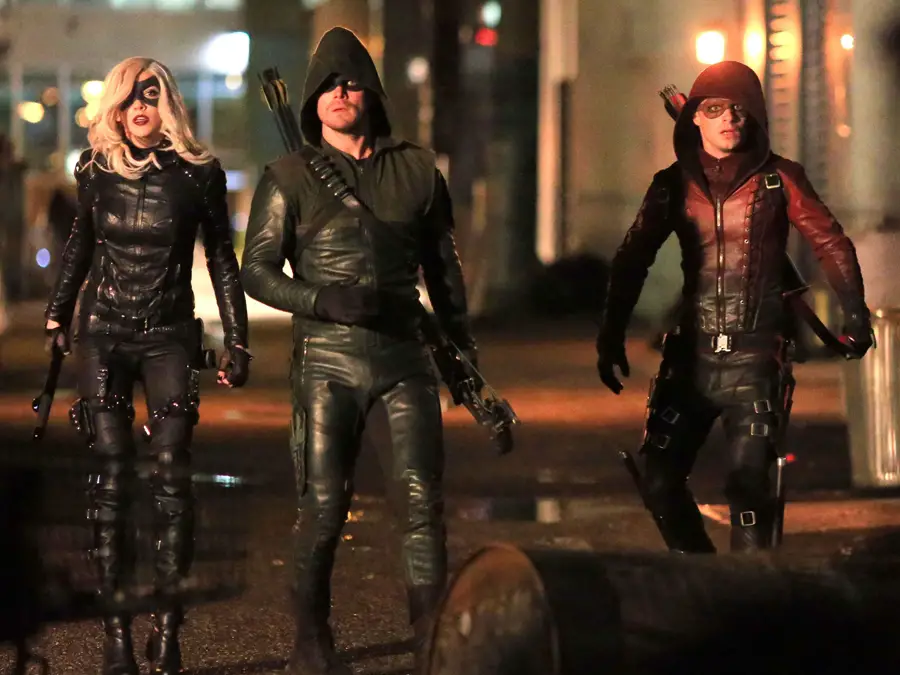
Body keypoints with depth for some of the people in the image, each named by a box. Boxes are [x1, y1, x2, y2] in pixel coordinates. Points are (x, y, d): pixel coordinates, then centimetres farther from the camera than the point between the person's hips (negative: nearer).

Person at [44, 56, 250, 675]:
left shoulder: (198, 173, -4)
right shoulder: (98, 170, 2)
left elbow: (222, 259, 3)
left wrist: (237, 342, 1)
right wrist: (57, 316, 17)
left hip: (170, 338, -1)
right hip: (104, 337, 2)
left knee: (172, 476, -9)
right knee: (111, 478, -2)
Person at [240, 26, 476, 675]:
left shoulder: (416, 167, 11)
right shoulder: (290, 176, 3)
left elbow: (443, 267, 19)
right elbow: (257, 270, 1)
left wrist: (464, 348, 18)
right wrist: (324, 299, -14)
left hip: (406, 355, 2)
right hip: (329, 360, -2)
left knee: (423, 500, -4)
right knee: (325, 507, -1)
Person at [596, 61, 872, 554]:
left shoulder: (778, 179, 0)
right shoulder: (674, 184, 7)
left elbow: (831, 244, -3)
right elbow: (633, 258, 10)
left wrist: (855, 314, -15)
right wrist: (611, 335, 3)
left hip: (756, 353, -3)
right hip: (692, 351, 3)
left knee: (748, 483, -13)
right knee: (659, 479, -1)